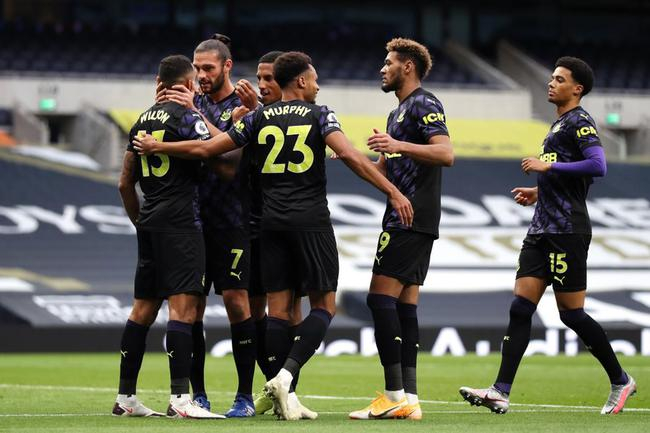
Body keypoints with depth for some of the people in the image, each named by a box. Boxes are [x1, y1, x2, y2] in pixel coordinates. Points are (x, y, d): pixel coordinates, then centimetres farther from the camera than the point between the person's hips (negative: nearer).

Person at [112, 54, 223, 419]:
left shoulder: (143, 122, 16)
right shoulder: (188, 118, -8)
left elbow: (126, 183, 20)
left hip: (149, 224, 8)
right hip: (181, 223, -8)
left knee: (144, 308, 11)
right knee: (183, 305, -12)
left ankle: (126, 397, 14)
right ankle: (181, 399, -19)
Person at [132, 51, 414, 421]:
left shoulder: (259, 118, 9)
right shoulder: (319, 115, 0)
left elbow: (205, 149, 8)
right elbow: (350, 155, -16)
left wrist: (156, 147, 23)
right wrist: (393, 191, -19)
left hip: (272, 223, 4)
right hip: (311, 221, -4)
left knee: (278, 308, 5)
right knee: (324, 306, 2)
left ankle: (284, 397, 1)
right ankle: (286, 374, -17)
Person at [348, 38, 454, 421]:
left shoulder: (423, 104, -7)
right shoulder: (399, 112, 25)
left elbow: (446, 153, -21)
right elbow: (385, 169, 31)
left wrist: (399, 146, -29)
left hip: (410, 220, -10)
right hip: (412, 221, 10)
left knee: (381, 298, -14)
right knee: (404, 304, 5)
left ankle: (395, 396, -17)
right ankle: (409, 399, 2)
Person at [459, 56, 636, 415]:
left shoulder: (579, 122, -8)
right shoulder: (560, 124, 21)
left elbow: (597, 166, -24)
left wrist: (548, 167, -19)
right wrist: (539, 193, 21)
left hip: (567, 231, -9)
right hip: (542, 230, 9)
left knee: (571, 313, -4)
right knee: (520, 307, -1)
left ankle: (620, 381, 12)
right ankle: (501, 392, -7)